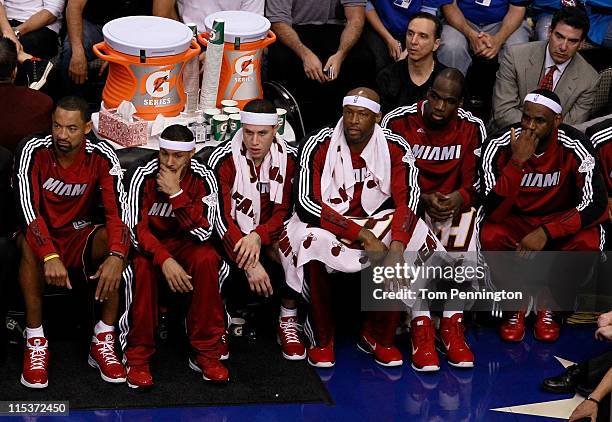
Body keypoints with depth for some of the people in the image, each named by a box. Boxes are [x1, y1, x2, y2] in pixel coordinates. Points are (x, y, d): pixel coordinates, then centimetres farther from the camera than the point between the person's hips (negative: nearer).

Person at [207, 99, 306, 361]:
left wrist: (258, 236, -27)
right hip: (232, 237, -2)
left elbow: (285, 211, -6)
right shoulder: (223, 159, -14)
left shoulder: (289, 158, -5)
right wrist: (250, 264, -29)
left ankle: (289, 323, -12)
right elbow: (221, 216, -19)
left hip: (269, 235, 2)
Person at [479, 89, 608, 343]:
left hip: (559, 221, 0)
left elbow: (596, 205, -23)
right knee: (490, 237, -32)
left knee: (587, 243, -31)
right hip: (515, 220, 0)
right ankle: (516, 305, -5)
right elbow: (493, 212, -28)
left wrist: (545, 232, -33)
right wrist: (517, 162, -39)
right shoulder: (499, 146, -21)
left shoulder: (574, 147, -21)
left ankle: (547, 305, -3)